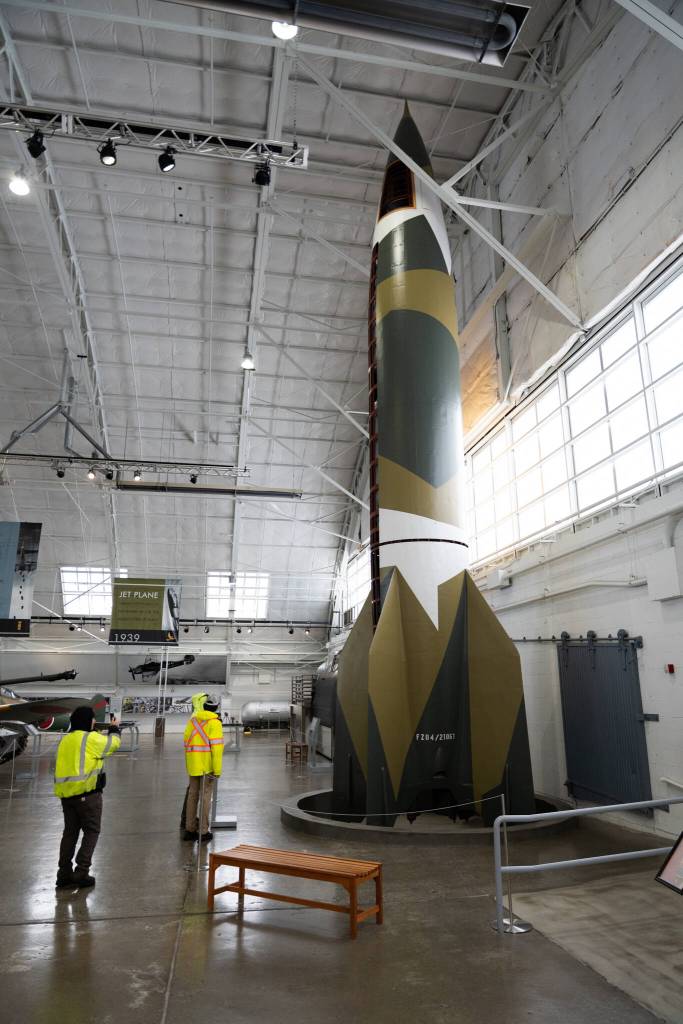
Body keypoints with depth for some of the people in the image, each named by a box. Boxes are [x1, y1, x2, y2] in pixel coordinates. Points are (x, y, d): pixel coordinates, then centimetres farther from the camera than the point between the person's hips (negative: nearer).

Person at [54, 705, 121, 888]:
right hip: (86, 793, -7)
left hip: (66, 794, 8)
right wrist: (115, 729, 16)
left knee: (70, 832, 16)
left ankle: (64, 874, 18)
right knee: (91, 832, 5)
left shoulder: (66, 740, 12)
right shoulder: (90, 738, -11)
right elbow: (113, 743, -2)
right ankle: (81, 873, 2)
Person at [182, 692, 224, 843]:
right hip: (208, 765, -5)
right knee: (205, 796, 2)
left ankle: (190, 829, 23)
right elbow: (216, 747, -17)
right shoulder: (214, 723, -11)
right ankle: (203, 832, 6)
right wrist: (217, 769, -16)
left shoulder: (192, 720, 7)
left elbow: (186, 741, 11)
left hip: (193, 764, 5)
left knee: (193, 794, 14)